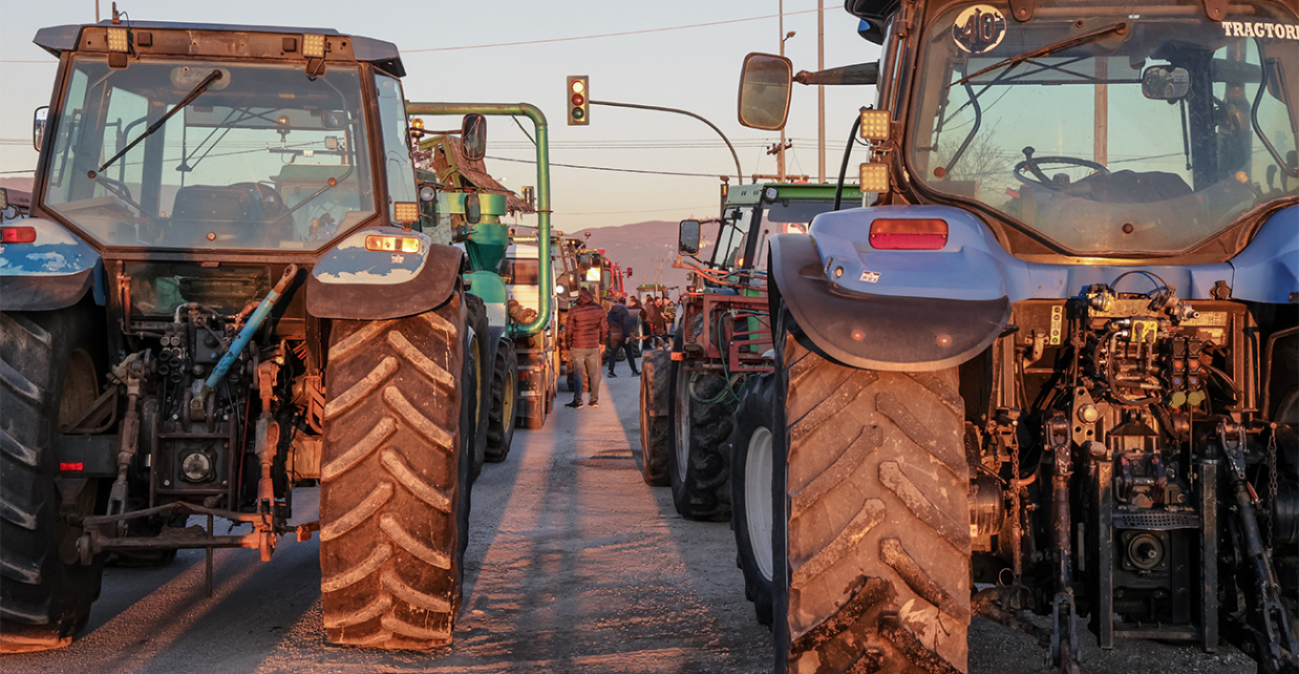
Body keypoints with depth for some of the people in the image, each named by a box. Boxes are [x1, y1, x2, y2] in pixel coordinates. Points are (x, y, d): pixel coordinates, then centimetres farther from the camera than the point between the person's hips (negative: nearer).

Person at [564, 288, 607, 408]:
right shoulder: (599, 309, 0)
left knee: (578, 373, 3)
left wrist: (569, 344, 8)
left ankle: (578, 400, 3)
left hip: (578, 347, -3)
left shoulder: (573, 311, -12)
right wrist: (602, 343, 20)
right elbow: (604, 328, 8)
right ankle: (594, 399, 16)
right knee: (594, 373, 11)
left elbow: (568, 331, -7)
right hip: (594, 346, 3)